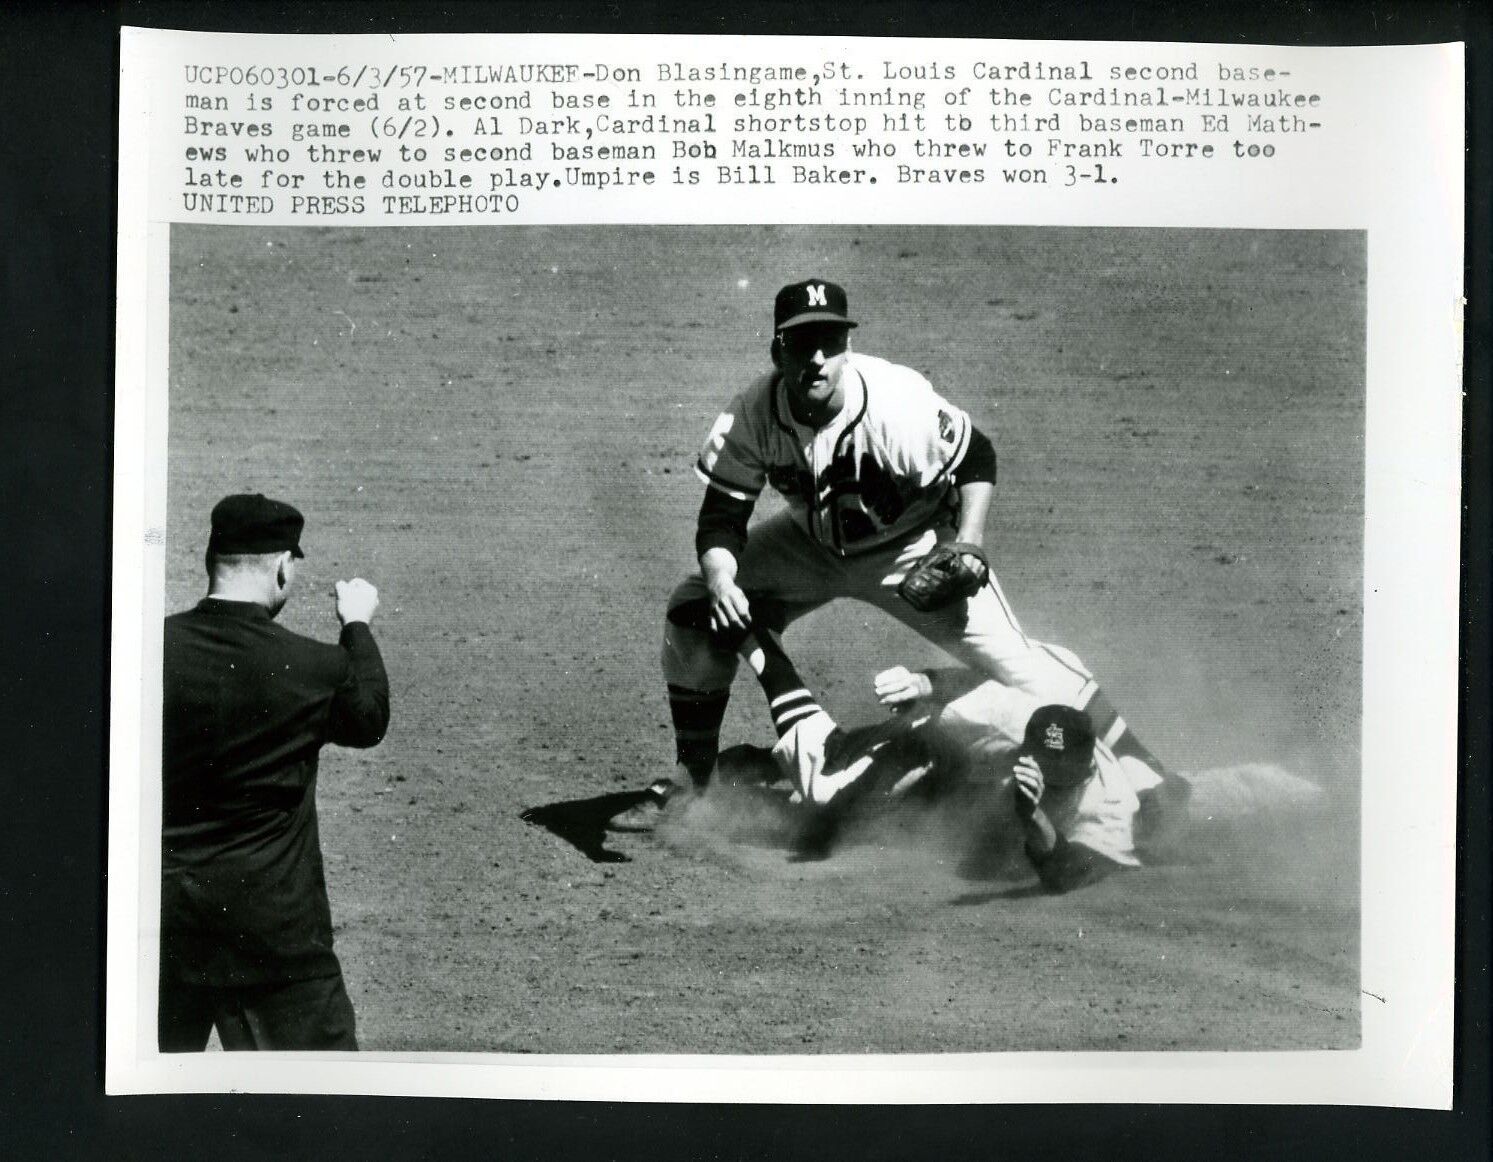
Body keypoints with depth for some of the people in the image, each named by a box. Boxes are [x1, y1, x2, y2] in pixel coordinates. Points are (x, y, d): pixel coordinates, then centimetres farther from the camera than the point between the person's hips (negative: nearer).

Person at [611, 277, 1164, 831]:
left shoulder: (899, 404, -32)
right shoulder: (751, 415, -23)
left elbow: (976, 457, -15)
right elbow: (722, 516, -19)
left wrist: (966, 547, -25)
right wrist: (719, 578, -40)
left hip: (912, 546, -3)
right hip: (812, 545, 4)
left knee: (1008, 656, -16)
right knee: (691, 613, -7)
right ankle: (692, 776, 10)